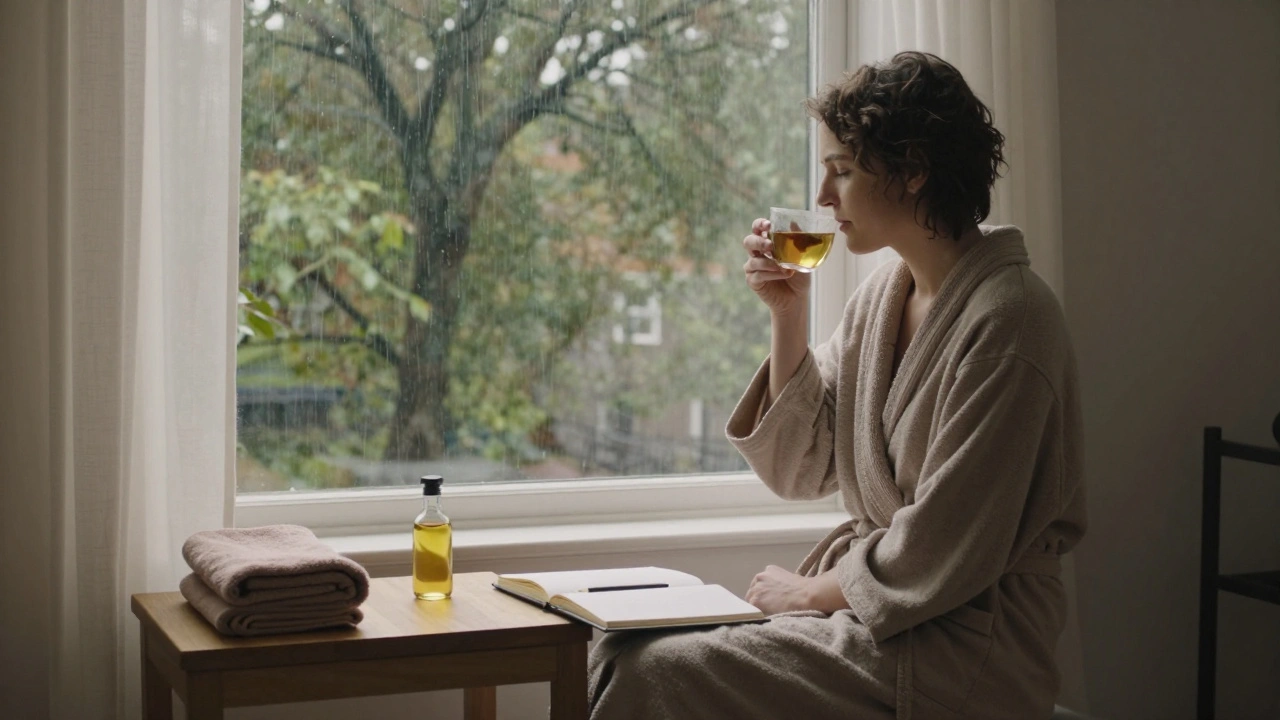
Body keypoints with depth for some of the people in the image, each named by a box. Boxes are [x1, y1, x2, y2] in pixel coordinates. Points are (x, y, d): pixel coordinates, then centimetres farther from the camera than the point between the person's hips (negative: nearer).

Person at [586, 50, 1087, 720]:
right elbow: (800, 470, 11)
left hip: (955, 649, -8)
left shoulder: (1004, 320, -18)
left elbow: (938, 561, -19)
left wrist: (807, 592, -6)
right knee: (622, 651, -5)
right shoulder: (882, 293, 8)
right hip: (870, 601, 8)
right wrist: (788, 314, 2)